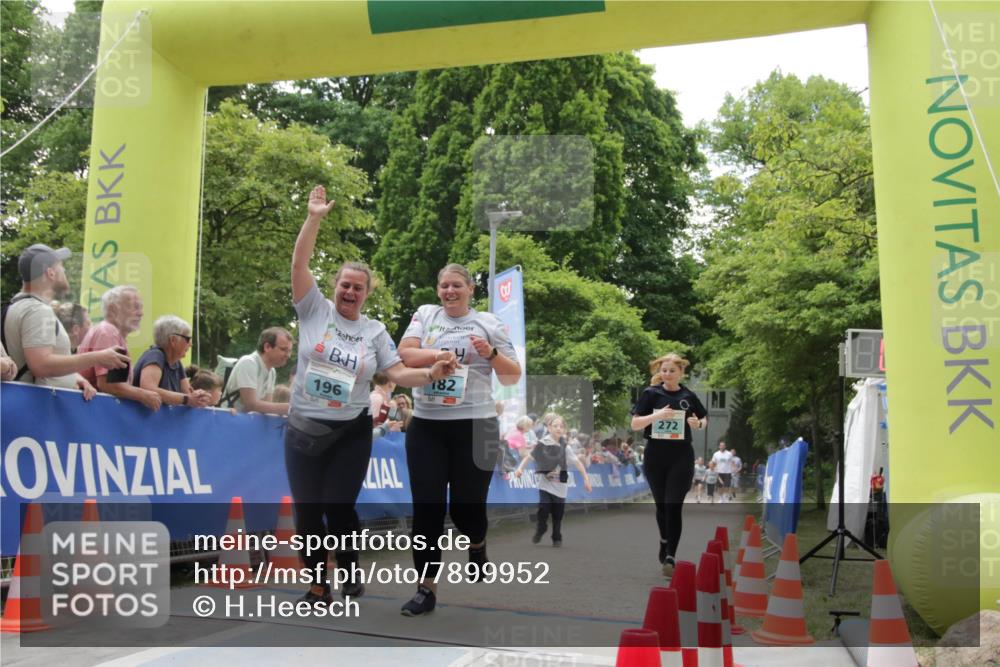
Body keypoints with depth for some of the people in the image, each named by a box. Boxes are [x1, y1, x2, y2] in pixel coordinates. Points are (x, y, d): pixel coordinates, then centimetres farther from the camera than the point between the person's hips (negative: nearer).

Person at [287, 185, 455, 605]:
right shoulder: (314, 309, 0)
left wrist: (431, 374, -20)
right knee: (307, 510, 4)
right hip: (304, 430, 1)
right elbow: (299, 263, -9)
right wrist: (314, 218, -17)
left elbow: (398, 374, -2)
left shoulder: (375, 331, 4)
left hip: (351, 433, 0)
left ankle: (351, 576, 22)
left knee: (339, 507, -2)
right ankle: (317, 587, 19)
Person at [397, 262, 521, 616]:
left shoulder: (488, 322, 5)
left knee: (466, 504, 5)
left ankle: (477, 544, 41)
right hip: (426, 427, 2)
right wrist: (438, 354, -18)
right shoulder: (425, 314, 10)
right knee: (427, 507, 1)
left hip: (474, 426, -1)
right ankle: (427, 589, 10)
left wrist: (491, 353, -12)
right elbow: (404, 354, -2)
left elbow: (512, 377, 6)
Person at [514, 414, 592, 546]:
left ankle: (557, 538, 26)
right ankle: (540, 530, 15)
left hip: (560, 486, 1)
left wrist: (586, 479, -12)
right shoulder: (542, 444, -6)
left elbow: (577, 463, -6)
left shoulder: (565, 448, -5)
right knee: (543, 508, -14)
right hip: (545, 484, -1)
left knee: (558, 514, 6)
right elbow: (529, 457, 0)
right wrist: (520, 468, -14)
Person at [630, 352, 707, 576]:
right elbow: (634, 425, -6)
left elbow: (704, 419, 17)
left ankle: (670, 557, -8)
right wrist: (657, 415, -21)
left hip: (681, 457, -1)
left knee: (673, 506, -9)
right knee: (661, 505, 14)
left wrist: (698, 423, -7)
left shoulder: (688, 396, 2)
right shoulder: (650, 394, -2)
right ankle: (665, 542, 39)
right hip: (655, 456, 1)